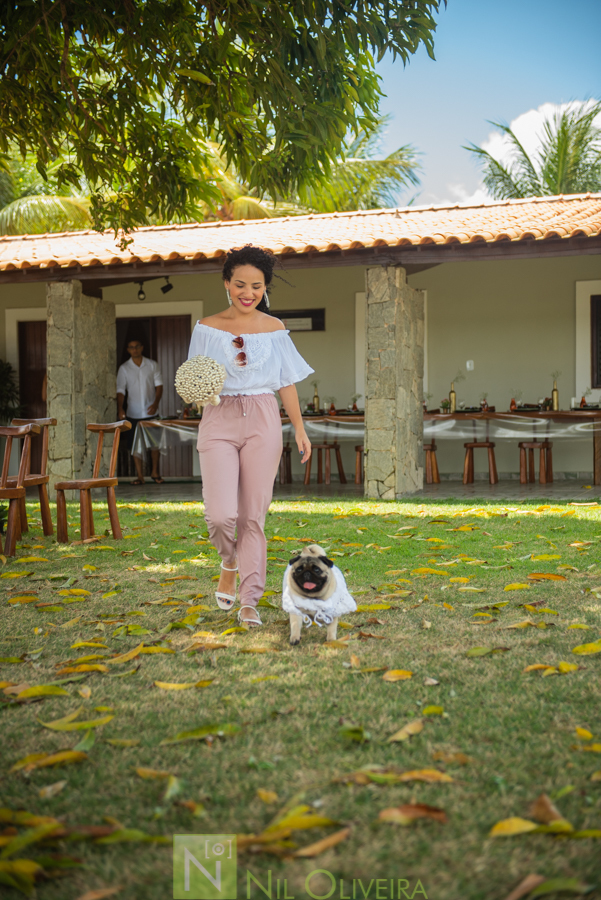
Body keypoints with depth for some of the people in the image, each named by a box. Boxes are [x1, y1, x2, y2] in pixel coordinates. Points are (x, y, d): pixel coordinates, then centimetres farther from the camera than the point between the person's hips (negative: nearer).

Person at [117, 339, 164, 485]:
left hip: (151, 412, 0)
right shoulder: (124, 368, 3)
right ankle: (140, 476, 8)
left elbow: (159, 385, 2)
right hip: (133, 413, 0)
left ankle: (155, 472, 18)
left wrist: (156, 403, -13)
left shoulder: (152, 365, 4)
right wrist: (120, 408, -17)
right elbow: (120, 390, -2)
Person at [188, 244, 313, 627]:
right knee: (220, 514, -13)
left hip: (263, 422, 1)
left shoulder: (274, 328, 6)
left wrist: (300, 428, 8)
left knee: (253, 514, 1)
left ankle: (250, 602, 12)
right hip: (219, 422, 0)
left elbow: (286, 382, 11)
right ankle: (229, 562, 22)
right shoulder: (208, 328, 4)